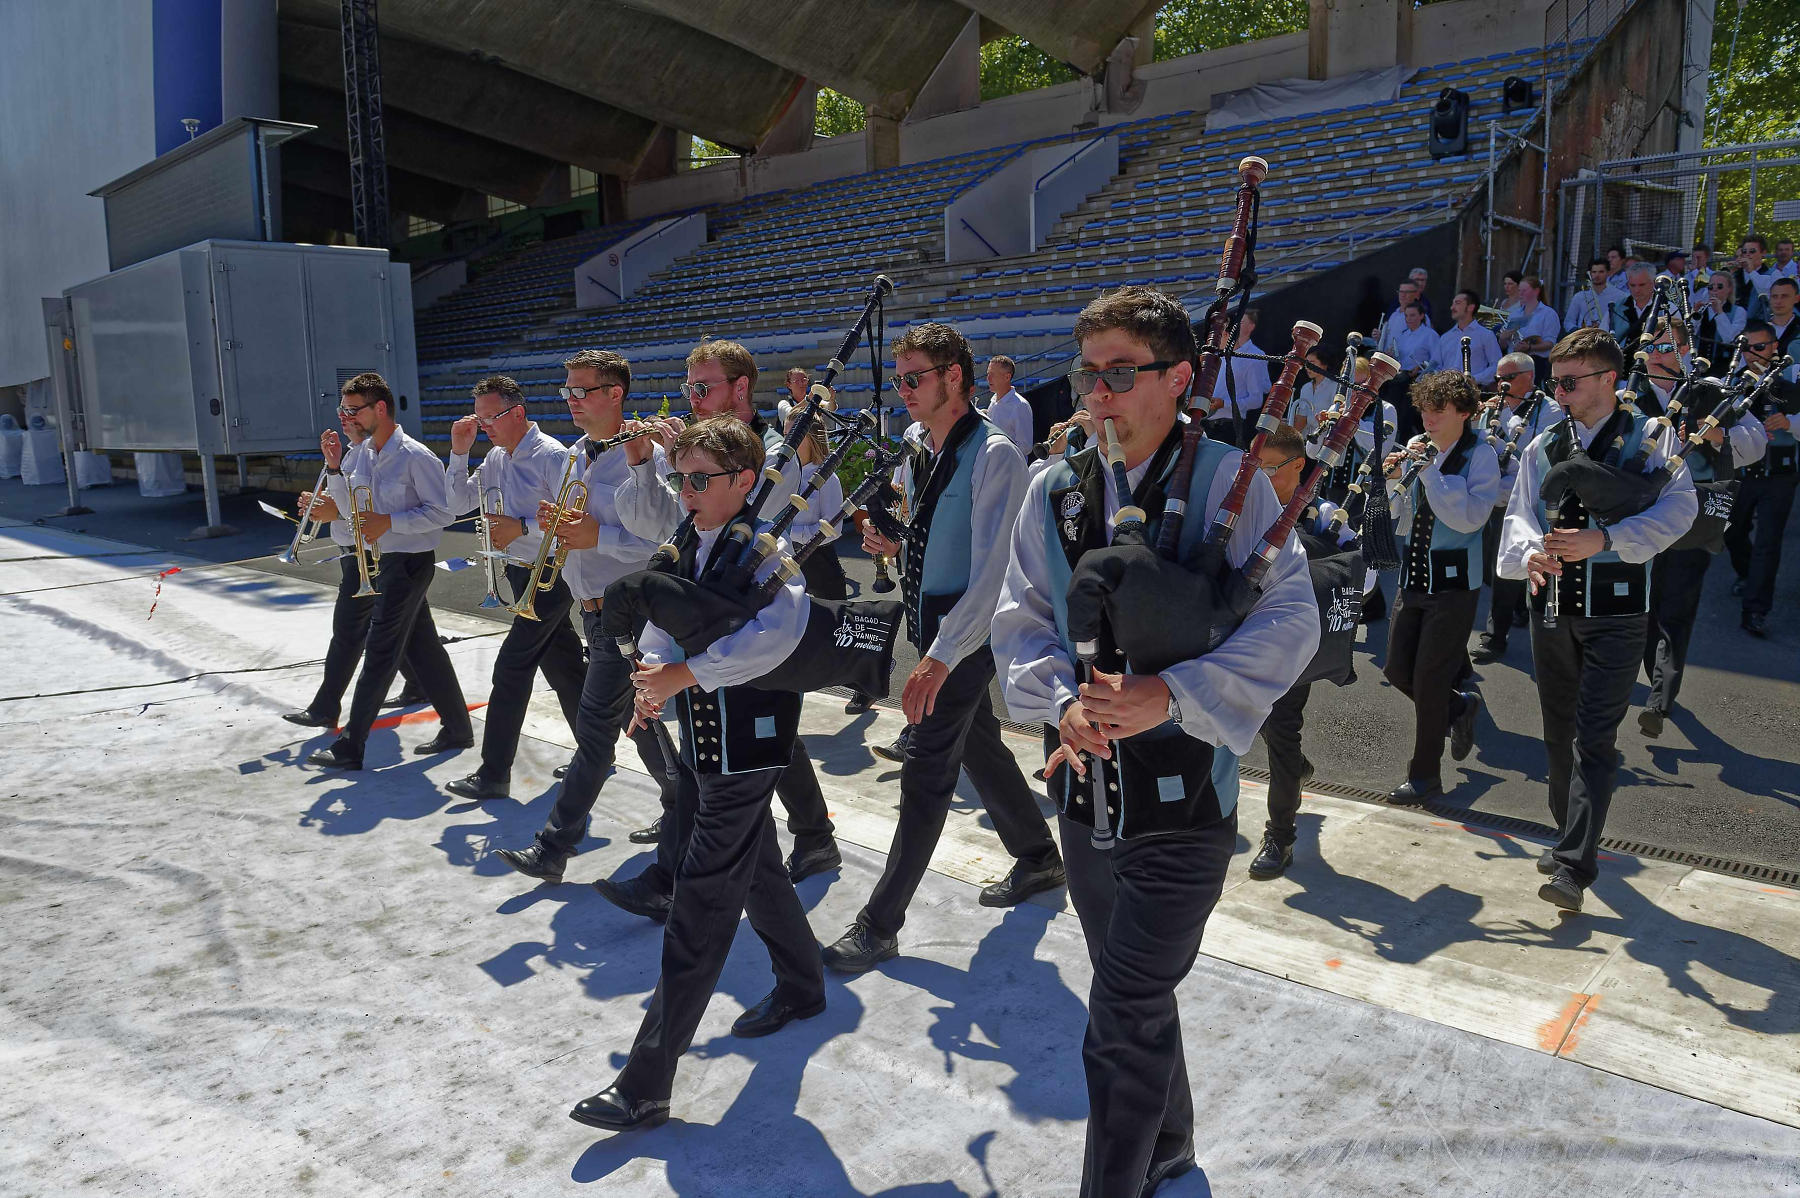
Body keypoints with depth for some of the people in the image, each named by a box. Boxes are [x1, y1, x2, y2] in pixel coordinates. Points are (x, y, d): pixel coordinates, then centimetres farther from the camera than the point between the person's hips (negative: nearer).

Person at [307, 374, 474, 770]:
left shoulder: (415, 457, -15)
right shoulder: (364, 456, 10)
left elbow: (441, 513, -16)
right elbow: (351, 509, 16)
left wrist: (388, 522, -22)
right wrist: (333, 467, 3)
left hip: (410, 563, -9)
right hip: (382, 562, 9)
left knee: (379, 652, -4)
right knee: (423, 648, 12)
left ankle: (349, 747, 2)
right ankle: (457, 727, 22)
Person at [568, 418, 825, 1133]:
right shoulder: (689, 545, 7)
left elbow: (777, 631, -33)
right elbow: (663, 619, 13)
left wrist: (684, 673, -31)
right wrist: (651, 677, -7)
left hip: (745, 745, -9)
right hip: (702, 737, 9)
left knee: (699, 908, -6)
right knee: (755, 869, 24)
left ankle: (645, 1087, 1)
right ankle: (801, 987, 47)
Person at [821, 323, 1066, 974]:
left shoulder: (994, 456, -17)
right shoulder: (918, 455, 9)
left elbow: (990, 570, -24)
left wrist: (940, 657, -29)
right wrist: (894, 544, 2)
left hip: (966, 628, -9)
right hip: (931, 621, 9)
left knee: (926, 768, -5)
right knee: (978, 745, 20)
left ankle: (880, 924, 4)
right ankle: (1038, 857, 41)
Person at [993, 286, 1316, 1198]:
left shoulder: (1228, 480, -10)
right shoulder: (1054, 489, 2)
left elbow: (1289, 621, -15)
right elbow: (1018, 621, 2)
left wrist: (1168, 693, -26)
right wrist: (1064, 700, -17)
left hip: (1182, 792, -5)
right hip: (1086, 789, 5)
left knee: (1124, 1021, -2)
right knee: (1137, 998, 24)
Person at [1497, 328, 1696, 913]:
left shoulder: (1651, 437, 0)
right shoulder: (1542, 447, 11)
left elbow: (1678, 508, -12)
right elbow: (1519, 514, 2)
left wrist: (1603, 538, -24)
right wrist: (1530, 551, -20)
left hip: (1616, 607, -5)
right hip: (1551, 602, 5)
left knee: (1594, 737, -11)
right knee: (1559, 731, 14)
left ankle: (1574, 867, -11)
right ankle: (1570, 838, 31)